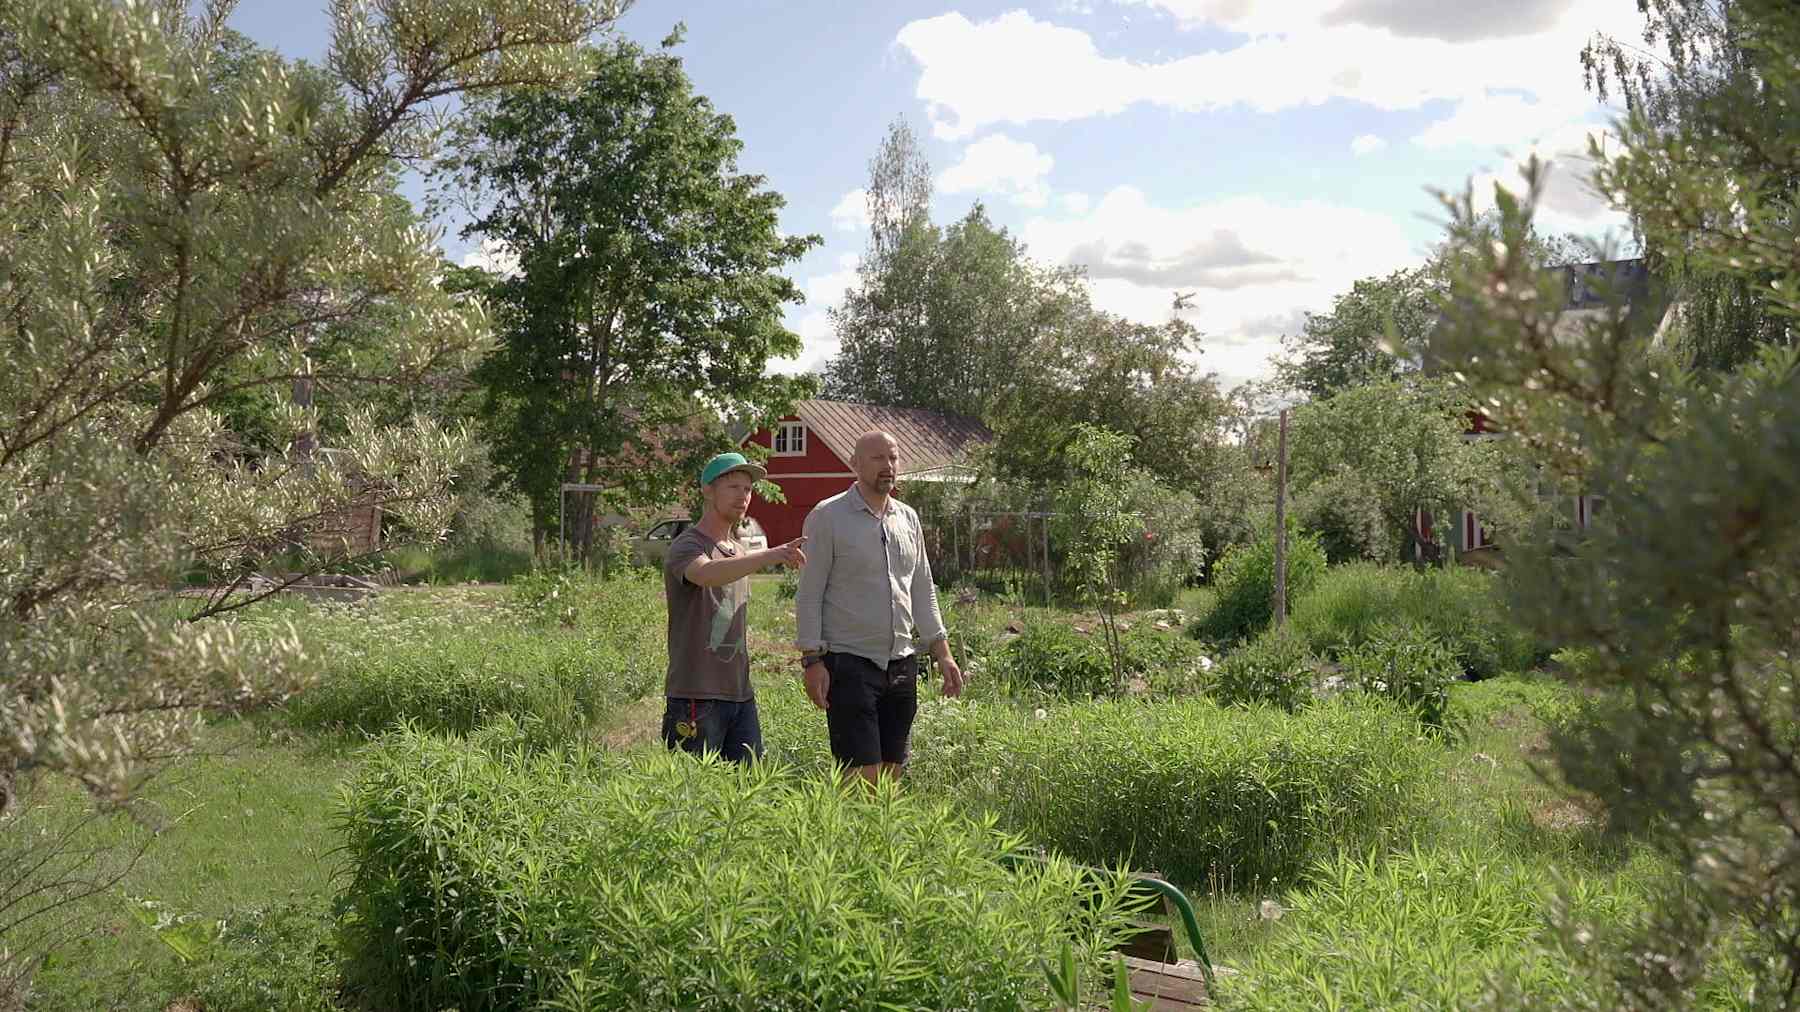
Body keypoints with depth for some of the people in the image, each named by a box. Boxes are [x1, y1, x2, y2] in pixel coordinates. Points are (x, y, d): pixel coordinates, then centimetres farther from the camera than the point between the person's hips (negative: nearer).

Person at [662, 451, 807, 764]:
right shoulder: (686, 547, -7)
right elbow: (707, 574, -32)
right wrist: (771, 554, -44)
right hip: (697, 699, -7)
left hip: (741, 696, 7)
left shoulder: (741, 553, 20)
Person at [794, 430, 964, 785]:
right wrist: (812, 659, -13)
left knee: (891, 775, 7)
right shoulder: (827, 517, -4)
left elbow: (923, 592, 19)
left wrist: (942, 652, 12)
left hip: (902, 662, 6)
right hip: (850, 662, -6)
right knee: (863, 780, -10)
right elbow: (809, 594, -6)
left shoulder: (908, 519, 14)